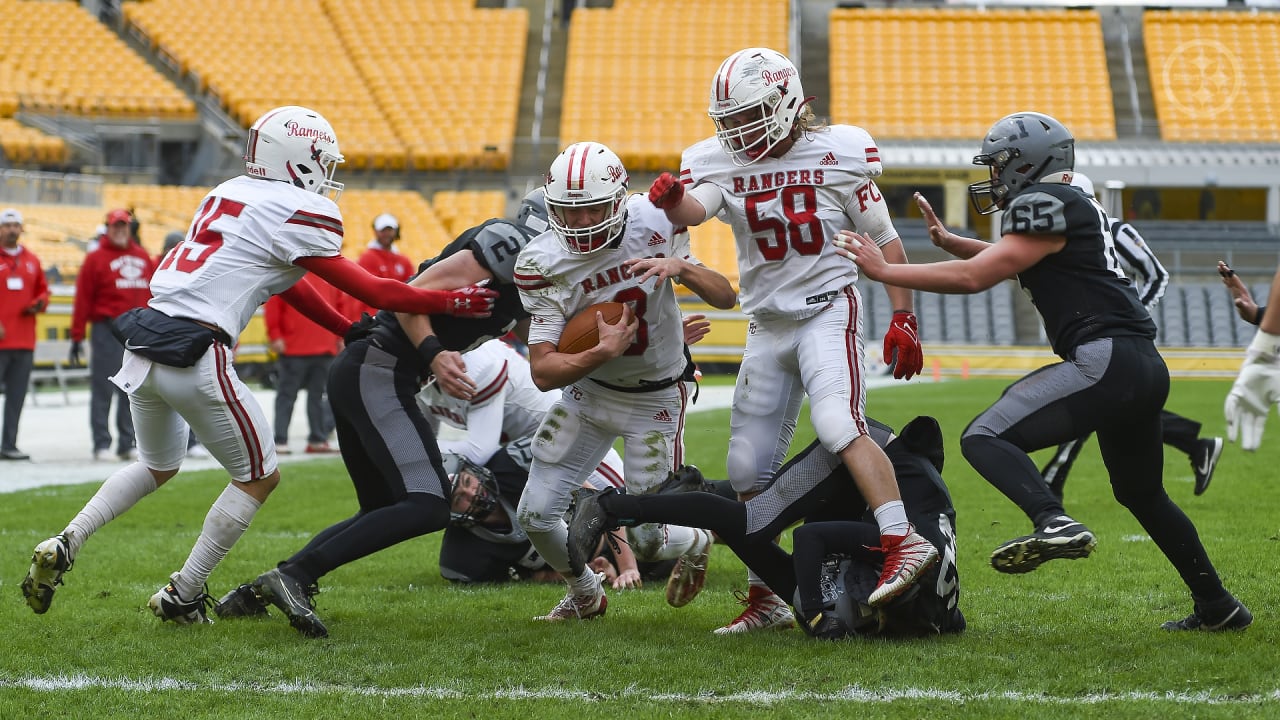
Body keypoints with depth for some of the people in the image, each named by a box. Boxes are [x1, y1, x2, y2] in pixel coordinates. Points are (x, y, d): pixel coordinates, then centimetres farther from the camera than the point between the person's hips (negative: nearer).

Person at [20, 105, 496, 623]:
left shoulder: (230, 193, 19)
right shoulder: (296, 212, -6)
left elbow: (292, 285, 26)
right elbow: (372, 293, -2)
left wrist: (354, 333, 29)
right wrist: (453, 303, 6)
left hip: (144, 346, 8)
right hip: (195, 356, -8)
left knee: (157, 467, 30)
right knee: (258, 478, 12)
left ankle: (64, 545, 15)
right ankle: (182, 596, 15)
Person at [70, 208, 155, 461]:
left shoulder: (143, 257, 14)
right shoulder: (95, 259, 1)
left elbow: (153, 295, 16)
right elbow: (82, 298, -2)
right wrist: (77, 336, -6)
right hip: (107, 331, -4)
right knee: (103, 389, -4)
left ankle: (128, 443, 13)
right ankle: (102, 444, 0)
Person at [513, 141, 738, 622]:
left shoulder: (654, 224, -19)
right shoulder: (543, 265, -20)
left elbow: (726, 298, -15)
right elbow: (543, 372, -22)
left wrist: (680, 267, -34)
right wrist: (603, 352, -38)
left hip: (655, 400, -2)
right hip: (586, 391, 2)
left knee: (645, 538, -2)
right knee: (536, 517, 1)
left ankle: (693, 544, 36)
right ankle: (585, 594, 32)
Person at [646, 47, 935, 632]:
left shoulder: (838, 154, -6)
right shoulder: (720, 161, 2)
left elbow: (885, 240, 0)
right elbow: (697, 209, -20)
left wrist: (903, 317, -6)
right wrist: (673, 202, -44)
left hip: (828, 311, -5)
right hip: (767, 324, 5)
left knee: (838, 424, -31)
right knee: (749, 469, 6)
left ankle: (904, 543, -32)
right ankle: (766, 600, 18)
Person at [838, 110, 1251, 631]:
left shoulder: (1045, 204, -6)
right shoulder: (1073, 206, 23)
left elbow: (974, 277, -12)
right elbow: (1008, 258, 40)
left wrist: (883, 270, -6)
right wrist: (946, 240, 29)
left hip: (1105, 360, -10)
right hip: (1144, 367, 10)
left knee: (985, 437, -14)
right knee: (1142, 494, 25)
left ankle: (1054, 523, -37)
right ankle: (1217, 607, 31)